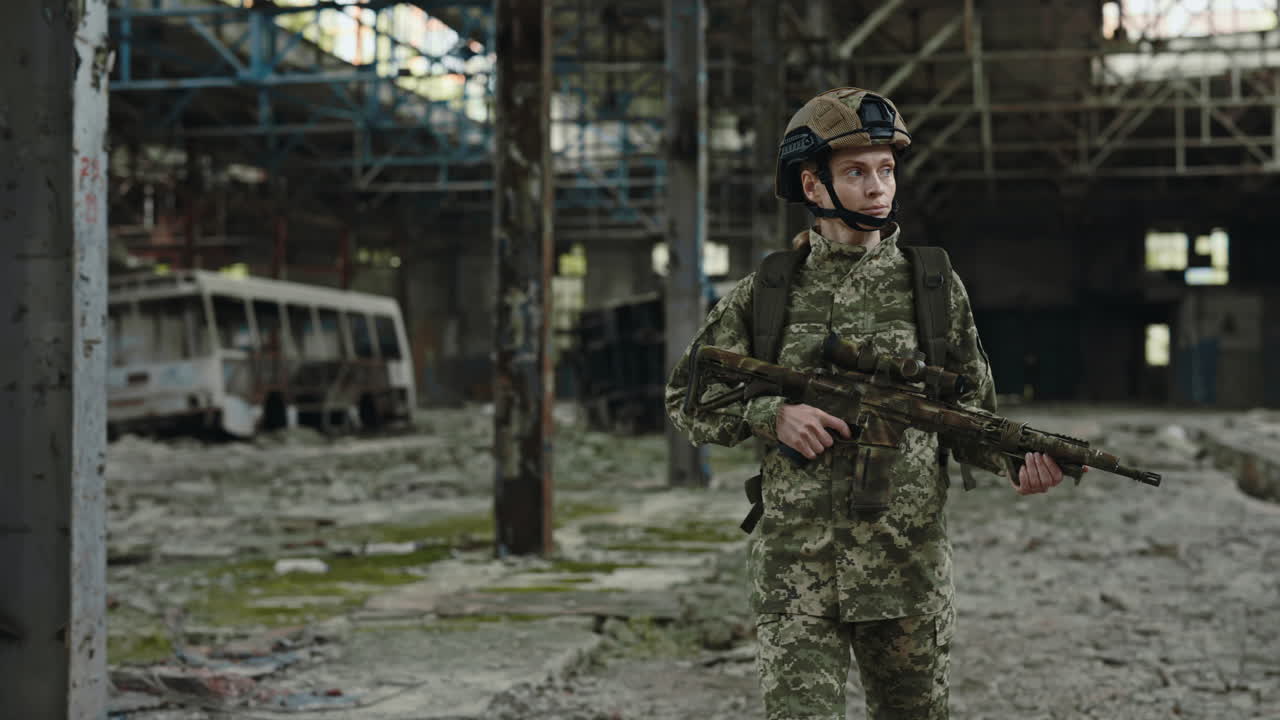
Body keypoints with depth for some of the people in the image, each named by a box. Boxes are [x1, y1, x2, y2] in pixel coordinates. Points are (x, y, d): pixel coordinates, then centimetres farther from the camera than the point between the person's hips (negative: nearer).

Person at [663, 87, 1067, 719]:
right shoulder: (767, 292, 3)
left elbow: (972, 411, 8)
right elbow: (686, 398, 9)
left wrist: (1020, 461, -13)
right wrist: (771, 416, -9)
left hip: (909, 570, 1)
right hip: (794, 572, -1)